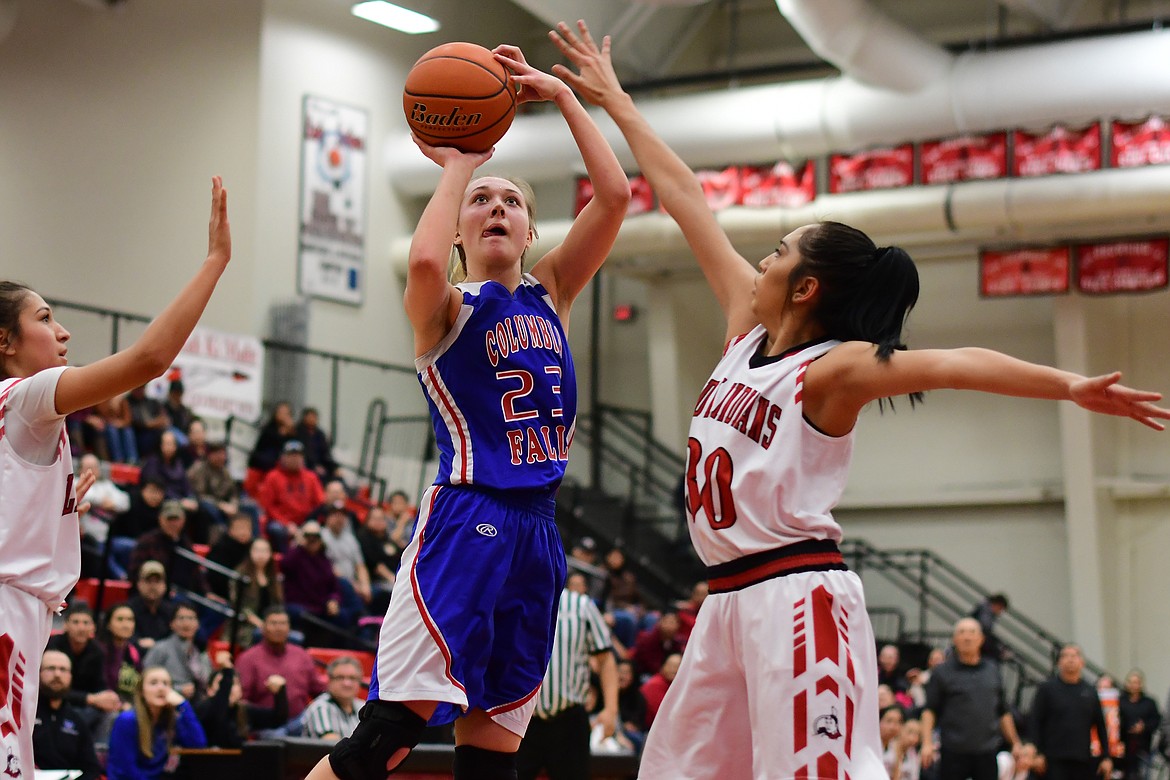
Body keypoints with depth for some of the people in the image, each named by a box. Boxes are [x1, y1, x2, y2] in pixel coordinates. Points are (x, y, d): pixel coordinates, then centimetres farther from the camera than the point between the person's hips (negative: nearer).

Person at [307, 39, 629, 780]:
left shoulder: (550, 294, 14)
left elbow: (615, 195, 4)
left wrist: (562, 95, 2)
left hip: (536, 528, 6)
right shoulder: (445, 308, 0)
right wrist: (459, 163, -11)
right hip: (464, 522, -6)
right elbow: (425, 259, -26)